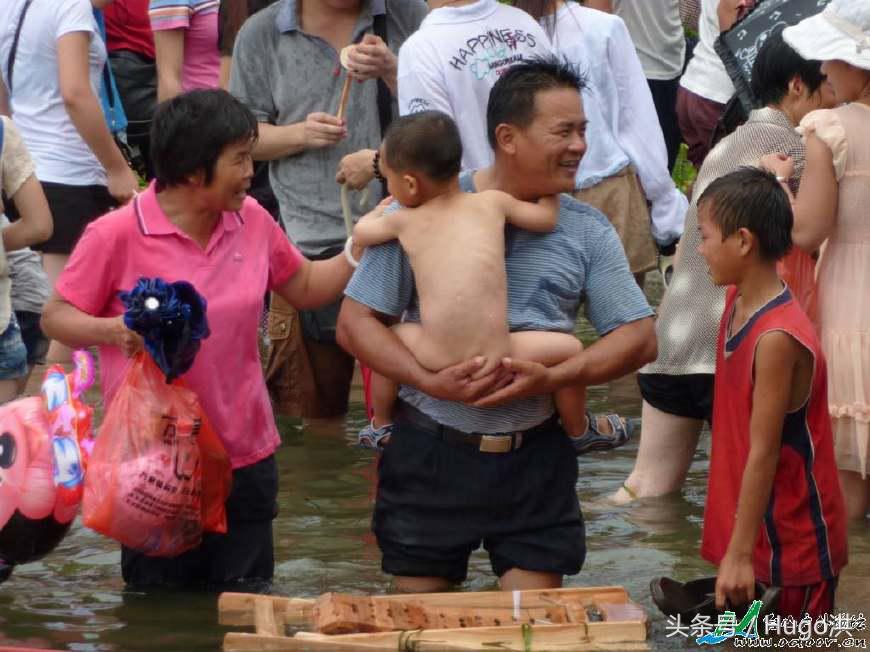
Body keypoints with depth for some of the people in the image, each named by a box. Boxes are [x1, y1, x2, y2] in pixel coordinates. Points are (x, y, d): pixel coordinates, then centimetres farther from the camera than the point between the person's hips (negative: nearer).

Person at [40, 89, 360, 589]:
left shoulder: (253, 223, 3)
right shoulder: (117, 236, -14)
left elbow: (306, 287, 18)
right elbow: (57, 317, -7)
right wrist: (114, 330, -26)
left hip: (246, 456, 4)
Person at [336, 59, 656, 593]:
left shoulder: (588, 231, 5)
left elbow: (639, 338, 3)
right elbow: (356, 322, -3)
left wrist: (553, 379, -14)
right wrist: (432, 382, -19)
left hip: (535, 456, 2)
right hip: (430, 452, -2)